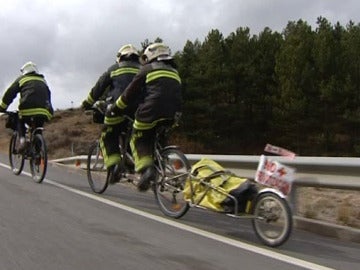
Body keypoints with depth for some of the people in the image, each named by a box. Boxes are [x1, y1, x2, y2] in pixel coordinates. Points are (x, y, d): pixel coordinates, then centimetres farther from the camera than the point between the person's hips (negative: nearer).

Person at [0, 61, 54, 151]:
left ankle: (22, 140, 4)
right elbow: (48, 96, 31)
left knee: (20, 121, 28)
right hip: (44, 112, 3)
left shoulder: (22, 79, 16)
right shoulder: (43, 81, 28)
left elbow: (10, 93, 11)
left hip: (28, 110, -3)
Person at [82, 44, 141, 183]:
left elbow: (98, 88, 14)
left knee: (108, 137, 8)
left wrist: (88, 103, 24)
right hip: (139, 111, 3)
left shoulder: (115, 69, 14)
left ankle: (114, 164, -11)